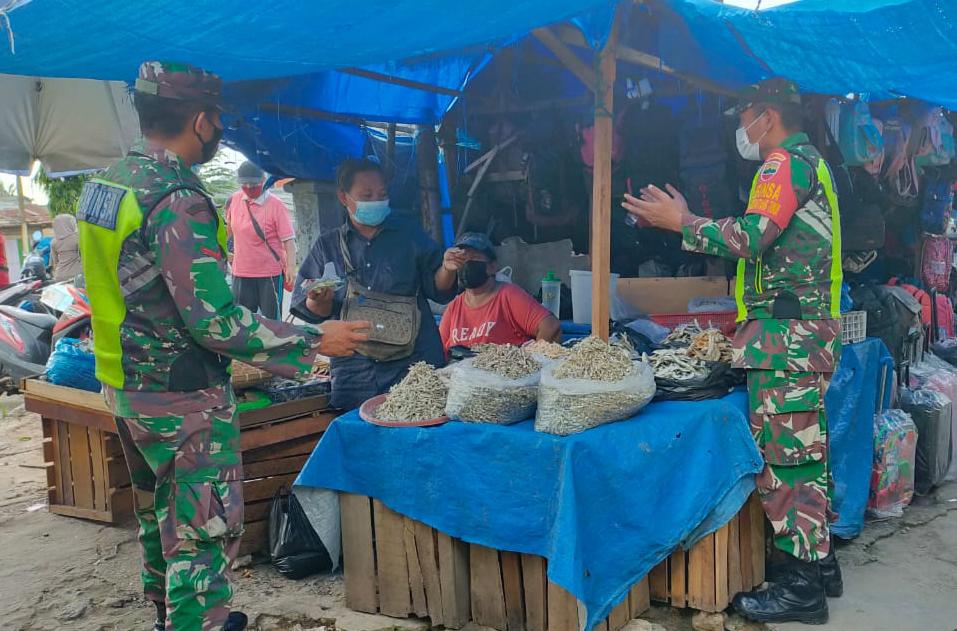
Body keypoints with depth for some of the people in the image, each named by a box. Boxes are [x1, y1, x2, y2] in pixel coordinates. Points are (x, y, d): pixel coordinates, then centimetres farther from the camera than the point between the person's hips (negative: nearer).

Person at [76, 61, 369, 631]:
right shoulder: (178, 201, -24)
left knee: (158, 512, 24)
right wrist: (316, 342, -20)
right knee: (203, 534, 2)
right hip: (184, 400, -9)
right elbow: (216, 320, -27)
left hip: (126, 386, 9)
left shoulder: (104, 184, 4)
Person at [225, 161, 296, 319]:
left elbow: (288, 239, -15)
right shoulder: (234, 200, 1)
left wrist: (291, 267, -25)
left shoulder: (275, 205, -13)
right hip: (241, 272, 5)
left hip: (270, 273, -5)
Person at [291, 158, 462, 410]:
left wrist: (447, 268, -14)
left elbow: (437, 289, 5)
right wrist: (319, 300, -16)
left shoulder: (409, 233, 6)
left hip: (415, 363, 0)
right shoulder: (327, 245, 7)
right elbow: (313, 311, 5)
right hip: (354, 370, 1)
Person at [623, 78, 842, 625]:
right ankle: (819, 561, 25)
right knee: (805, 448, 15)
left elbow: (751, 236, -22)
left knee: (785, 452, -6)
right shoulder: (812, 161, 22)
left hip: (787, 332, -10)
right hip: (812, 328, 10)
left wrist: (682, 222, -13)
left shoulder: (786, 163, -9)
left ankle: (802, 585, 1)